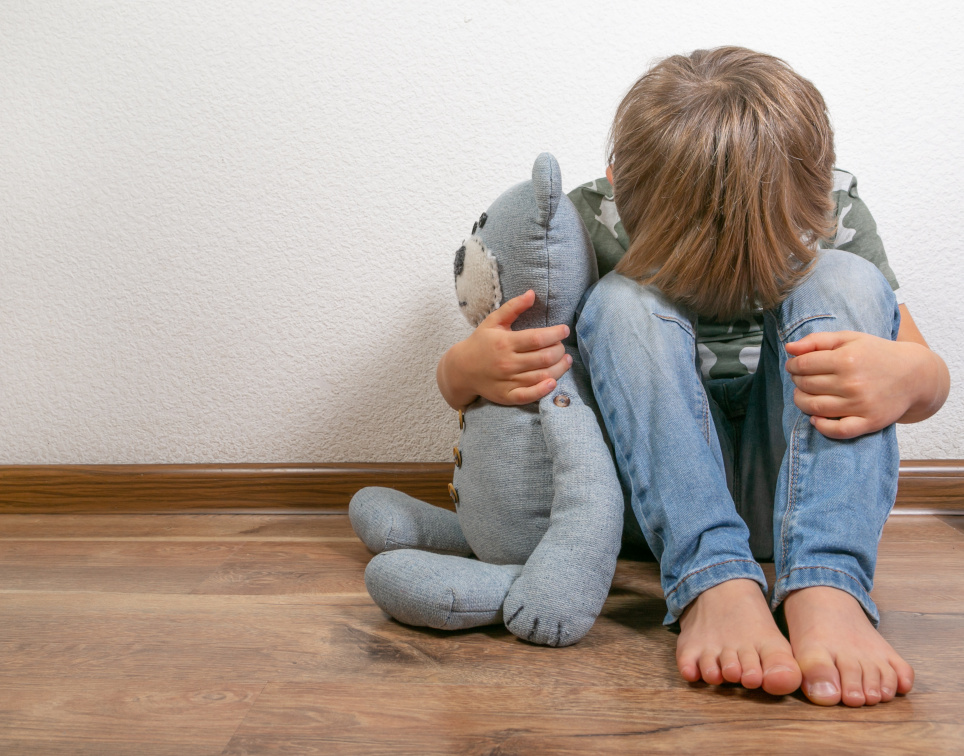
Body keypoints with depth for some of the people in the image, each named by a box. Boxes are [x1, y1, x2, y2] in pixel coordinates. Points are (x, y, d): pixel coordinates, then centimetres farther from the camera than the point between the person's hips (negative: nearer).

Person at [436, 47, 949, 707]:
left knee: (845, 280, -22)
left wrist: (907, 376, -31)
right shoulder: (589, 223, -11)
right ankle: (715, 585, -39)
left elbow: (931, 377, -4)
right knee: (623, 299, -25)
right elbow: (460, 382, -5)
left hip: (793, 485, 1)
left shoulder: (833, 213, -7)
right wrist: (470, 367, -32)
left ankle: (826, 588, -38)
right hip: (655, 494, -1)